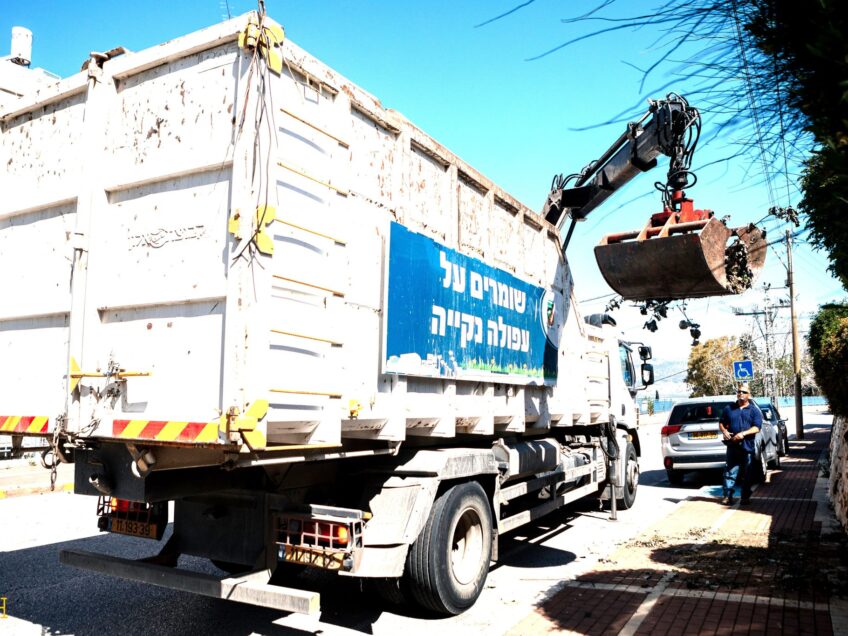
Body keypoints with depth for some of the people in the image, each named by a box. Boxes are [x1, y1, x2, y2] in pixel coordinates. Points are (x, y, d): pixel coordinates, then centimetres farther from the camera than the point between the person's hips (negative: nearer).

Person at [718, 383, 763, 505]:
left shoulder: (754, 410, 4)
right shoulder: (729, 409, 11)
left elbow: (757, 427, -6)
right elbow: (721, 422, 17)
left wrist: (743, 433, -20)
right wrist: (724, 431, -5)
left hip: (747, 447, -1)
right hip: (732, 446, 2)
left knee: (746, 474, 6)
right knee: (730, 472, 1)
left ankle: (745, 497, 14)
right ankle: (728, 495, 6)